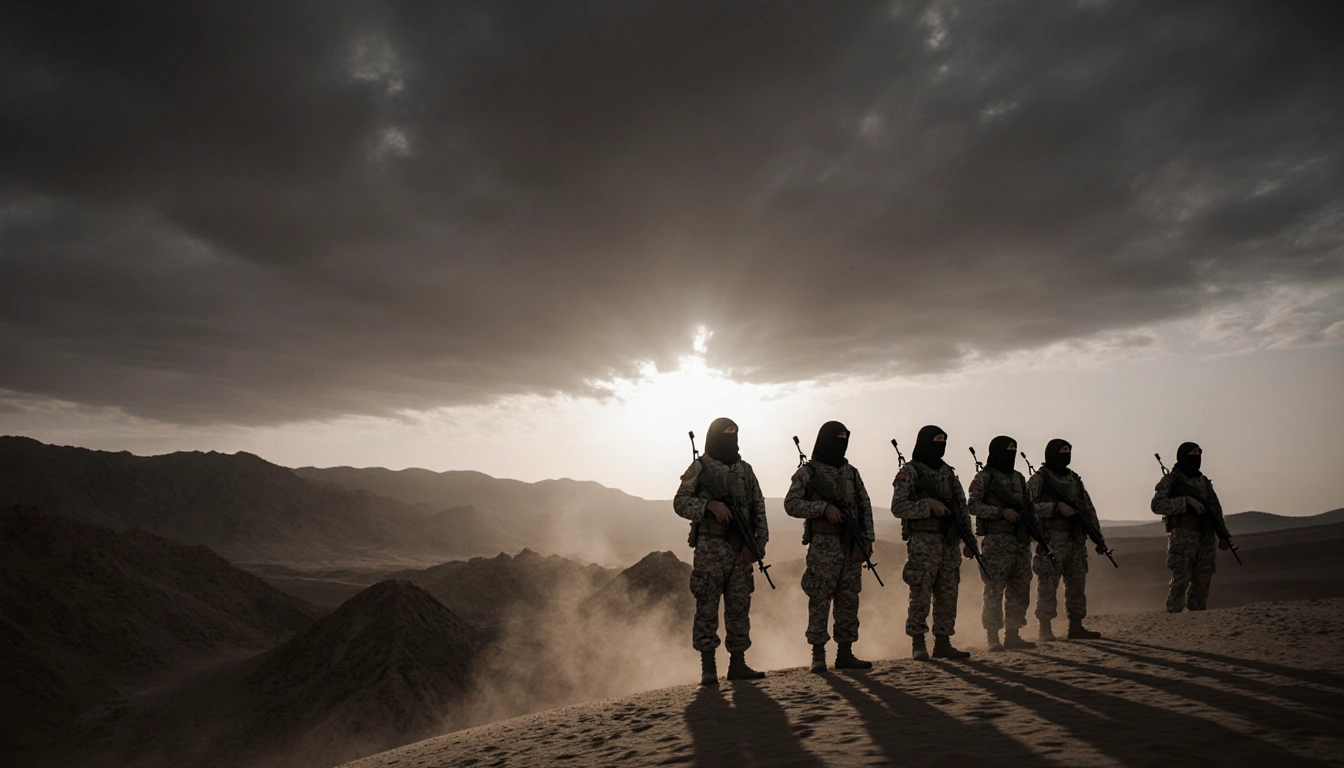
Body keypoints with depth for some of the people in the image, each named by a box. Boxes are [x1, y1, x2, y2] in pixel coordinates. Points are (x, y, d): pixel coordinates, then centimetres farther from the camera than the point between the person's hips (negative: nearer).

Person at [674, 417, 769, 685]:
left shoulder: (745, 469, 15)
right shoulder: (700, 467, 0)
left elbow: (758, 506, 14)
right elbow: (680, 502, -4)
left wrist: (761, 538, 2)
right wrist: (710, 505, -18)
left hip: (741, 549, 5)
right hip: (710, 547, -5)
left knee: (739, 606, 7)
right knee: (707, 607, -2)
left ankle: (737, 664, 15)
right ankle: (708, 668, 4)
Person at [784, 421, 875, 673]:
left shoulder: (851, 472, 15)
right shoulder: (807, 472, -1)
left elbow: (865, 507, 14)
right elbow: (791, 504, -9)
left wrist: (867, 538, 3)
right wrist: (824, 507, -18)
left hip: (851, 547, 5)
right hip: (823, 547, -5)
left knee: (849, 601, 8)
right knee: (819, 601, -3)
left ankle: (845, 653, 16)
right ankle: (818, 655, 4)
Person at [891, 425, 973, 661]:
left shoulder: (948, 473, 16)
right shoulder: (909, 472, -4)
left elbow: (962, 508, 16)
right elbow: (898, 507, -12)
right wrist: (928, 505, -19)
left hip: (949, 543, 6)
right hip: (922, 542, -6)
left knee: (948, 596, 8)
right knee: (921, 595, -5)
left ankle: (943, 643, 17)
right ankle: (918, 645, 4)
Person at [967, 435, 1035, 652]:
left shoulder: (1019, 478, 16)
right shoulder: (985, 477, -4)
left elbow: (1029, 506, 20)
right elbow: (972, 505, -12)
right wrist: (1002, 512, -19)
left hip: (1022, 542, 7)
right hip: (997, 542, -7)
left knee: (1020, 590, 9)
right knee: (995, 591, -5)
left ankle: (1013, 636, 18)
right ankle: (993, 639, 1)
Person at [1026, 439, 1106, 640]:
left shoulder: (1074, 479, 16)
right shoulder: (1039, 479, -4)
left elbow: (1088, 509, 17)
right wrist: (1057, 506, -21)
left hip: (1076, 540, 7)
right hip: (1051, 539, -7)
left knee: (1077, 583, 10)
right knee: (1048, 584, -6)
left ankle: (1076, 627, 20)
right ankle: (1046, 630, -1)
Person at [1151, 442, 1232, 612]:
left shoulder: (1204, 481, 18)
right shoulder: (1170, 480, -2)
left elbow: (1216, 509, 18)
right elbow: (1157, 504, -15)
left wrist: (1224, 535, 9)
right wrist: (1187, 501, -22)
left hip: (1205, 540, 6)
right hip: (1182, 538, -6)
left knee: (1202, 582, 7)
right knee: (1180, 579, -10)